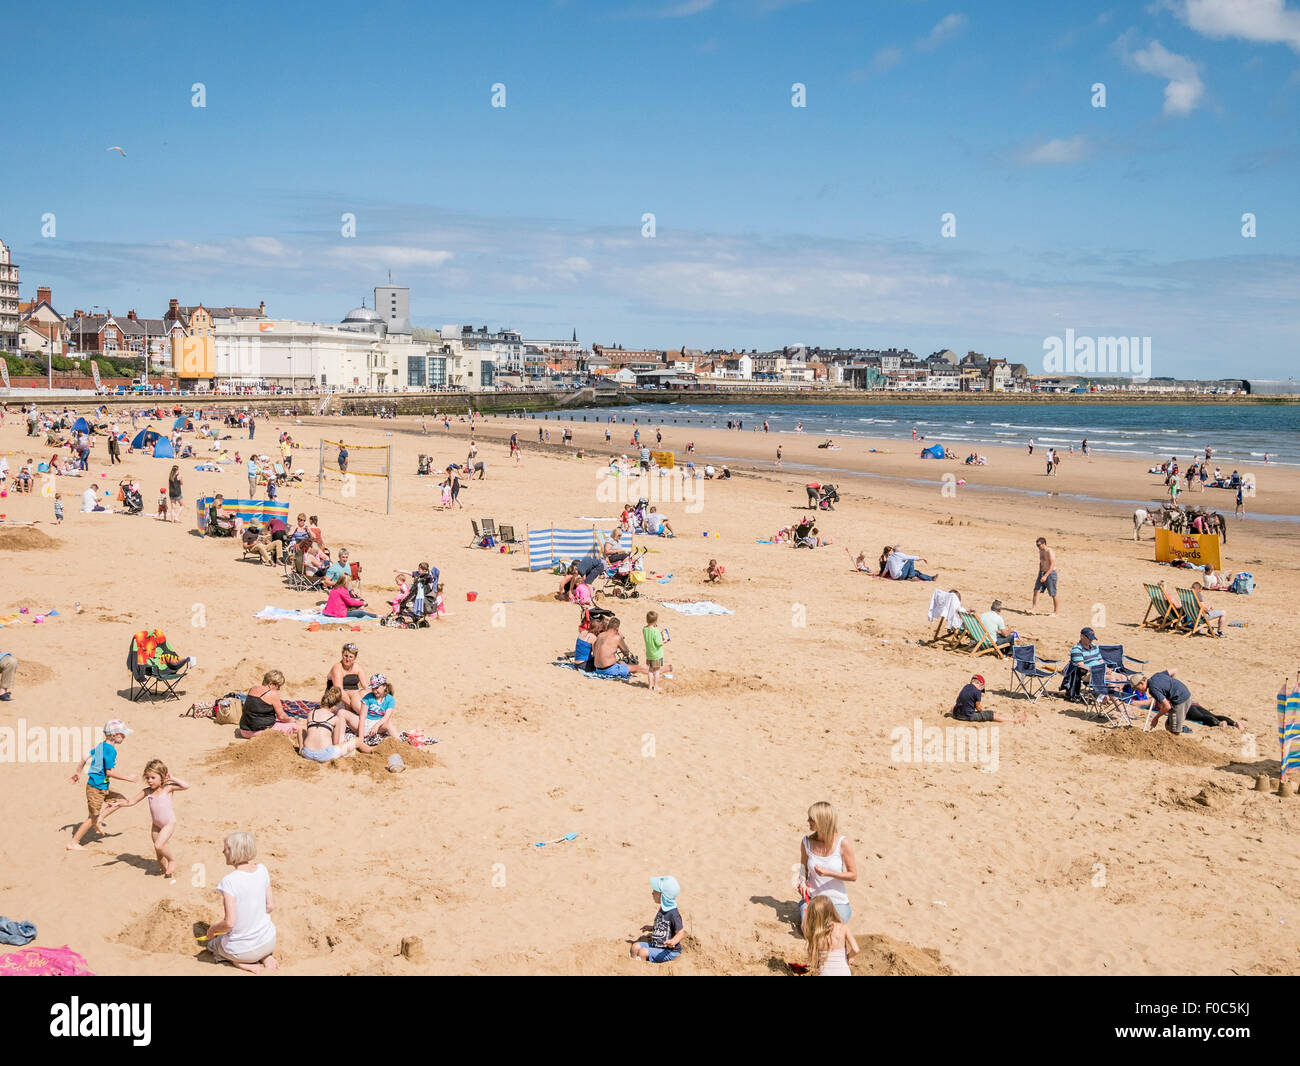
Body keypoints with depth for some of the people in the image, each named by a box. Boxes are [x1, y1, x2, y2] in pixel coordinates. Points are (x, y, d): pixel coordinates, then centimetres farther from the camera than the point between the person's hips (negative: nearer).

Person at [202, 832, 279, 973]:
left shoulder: (229, 881, -23)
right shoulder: (262, 870, -5)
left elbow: (229, 922, -23)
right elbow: (270, 906, 2)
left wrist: (212, 929, -3)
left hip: (241, 949, -5)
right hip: (268, 942, 5)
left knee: (211, 943, 29)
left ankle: (240, 962, 3)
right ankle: (266, 957, 12)